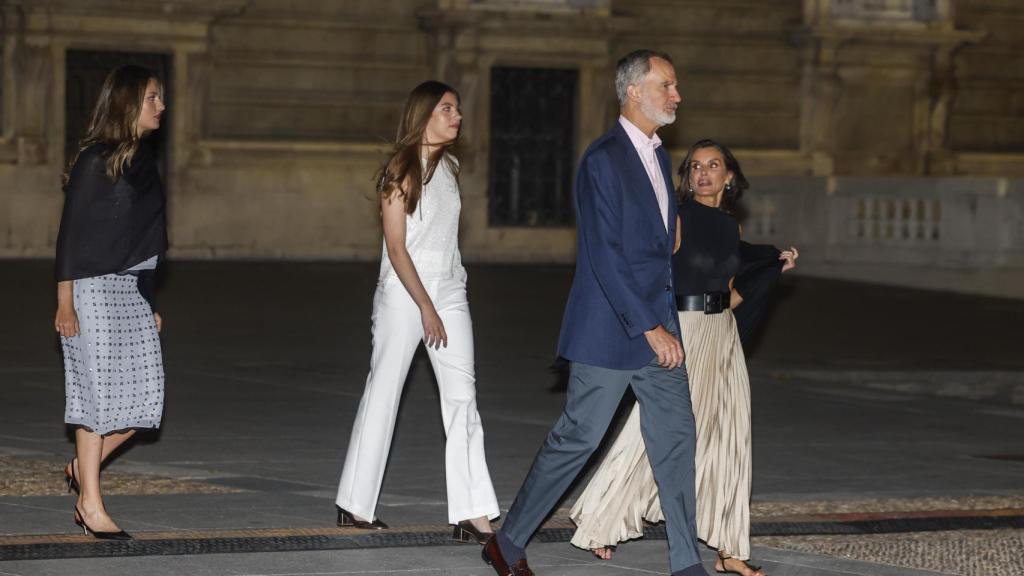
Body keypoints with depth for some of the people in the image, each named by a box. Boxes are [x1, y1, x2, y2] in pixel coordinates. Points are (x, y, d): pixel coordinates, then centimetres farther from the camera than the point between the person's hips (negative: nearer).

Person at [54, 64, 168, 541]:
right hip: (95, 289, -8)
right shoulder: (95, 160, -10)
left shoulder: (143, 159, 13)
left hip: (133, 289, 8)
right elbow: (71, 232, -11)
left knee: (144, 394, 2)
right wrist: (65, 302, -15)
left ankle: (82, 467, 21)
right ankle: (90, 503, 5)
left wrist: (150, 304, 19)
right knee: (99, 392, -3)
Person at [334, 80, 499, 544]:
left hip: (449, 291, 6)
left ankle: (472, 515, -10)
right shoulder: (401, 171, -8)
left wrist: (441, 304, 18)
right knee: (383, 395, 3)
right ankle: (354, 506, 16)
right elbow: (397, 247, -12)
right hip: (404, 293, -6)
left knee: (463, 397, -5)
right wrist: (426, 307, -17)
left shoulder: (449, 166, 11)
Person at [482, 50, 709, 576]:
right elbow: (604, 255, -21)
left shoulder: (657, 156, 13)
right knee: (576, 439, 0)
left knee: (676, 438, 4)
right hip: (610, 331, -8)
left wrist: (665, 320, 19)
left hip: (656, 324, 8)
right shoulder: (603, 159, -16)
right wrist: (650, 327, -22)